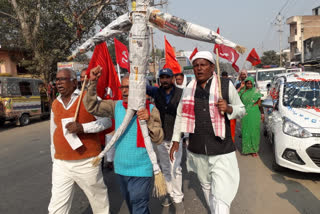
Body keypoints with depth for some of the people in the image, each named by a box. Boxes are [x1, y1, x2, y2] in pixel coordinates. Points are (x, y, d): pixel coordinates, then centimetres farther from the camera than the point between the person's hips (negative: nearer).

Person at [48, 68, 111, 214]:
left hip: (86, 162, -5)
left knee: (98, 198, 14)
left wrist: (82, 127, -23)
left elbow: (106, 120, -11)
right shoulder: (55, 104, 10)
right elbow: (54, 132, 17)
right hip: (60, 164, 5)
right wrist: (54, 158, 20)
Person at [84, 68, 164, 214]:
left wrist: (149, 120, -31)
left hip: (141, 169, -4)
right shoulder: (116, 106, -1)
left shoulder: (150, 109, -11)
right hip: (120, 168, 5)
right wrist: (93, 82, -18)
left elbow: (158, 139, -14)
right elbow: (92, 106, -9)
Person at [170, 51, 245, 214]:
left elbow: (241, 110, 5)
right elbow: (180, 115, 12)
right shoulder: (189, 89, 4)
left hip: (221, 151, -3)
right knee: (206, 186, 22)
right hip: (197, 151, 4)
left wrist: (228, 108, -17)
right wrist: (176, 141, 11)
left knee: (221, 197, -8)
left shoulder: (226, 85, -4)